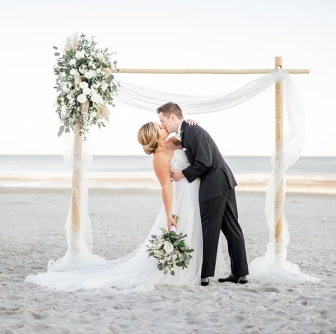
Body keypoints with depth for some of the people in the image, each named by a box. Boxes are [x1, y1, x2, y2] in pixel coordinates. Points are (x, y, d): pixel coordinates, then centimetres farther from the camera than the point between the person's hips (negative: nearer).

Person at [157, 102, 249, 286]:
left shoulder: (194, 132, -17)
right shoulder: (185, 132, 13)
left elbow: (204, 163, -21)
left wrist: (183, 174, -11)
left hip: (214, 185, -10)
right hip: (223, 182, 10)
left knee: (210, 230, -4)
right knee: (231, 228, 9)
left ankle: (205, 275, 1)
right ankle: (240, 273, 14)